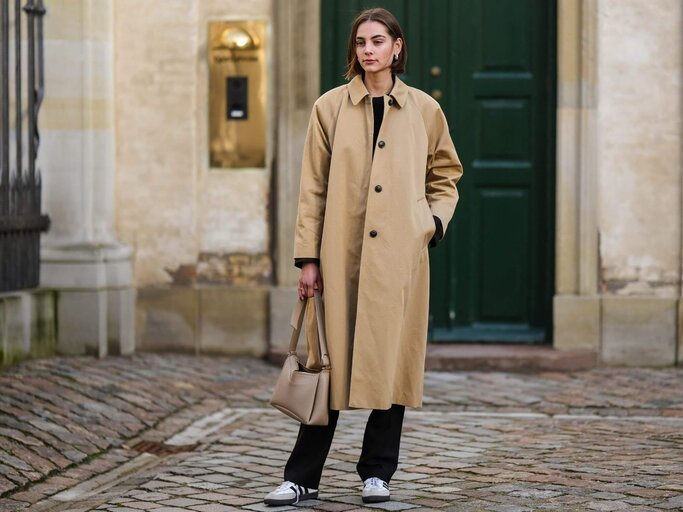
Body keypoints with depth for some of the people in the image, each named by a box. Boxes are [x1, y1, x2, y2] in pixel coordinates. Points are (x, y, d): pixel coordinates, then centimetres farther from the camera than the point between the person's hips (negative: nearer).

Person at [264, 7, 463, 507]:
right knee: (334, 360, 0)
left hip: (399, 257, 1)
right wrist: (308, 256, -1)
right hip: (342, 254, -1)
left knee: (393, 358, 3)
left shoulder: (424, 110, 7)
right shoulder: (330, 108, 4)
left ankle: (378, 473, 15)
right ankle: (302, 477, 6)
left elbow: (446, 176, 18)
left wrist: (435, 221, 1)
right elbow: (313, 187, 4)